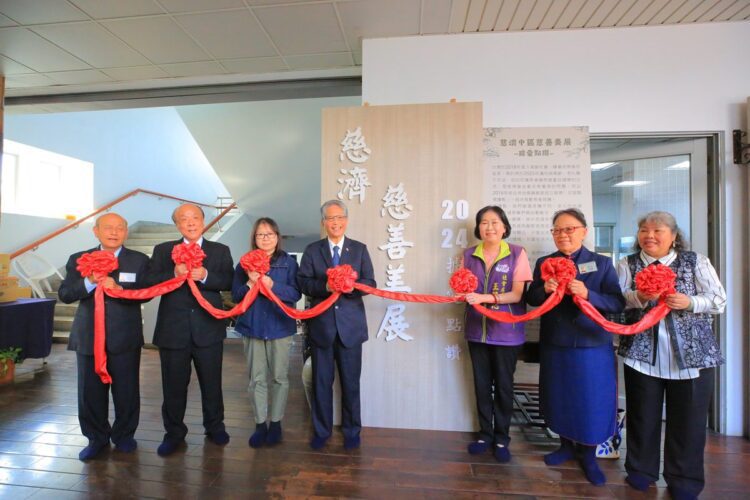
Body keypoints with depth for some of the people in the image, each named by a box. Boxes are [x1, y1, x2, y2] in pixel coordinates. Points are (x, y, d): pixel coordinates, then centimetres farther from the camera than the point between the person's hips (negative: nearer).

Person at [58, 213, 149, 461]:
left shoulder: (139, 261, 0)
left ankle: (124, 436, 29)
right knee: (90, 391, 11)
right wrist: (89, 282, -19)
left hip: (125, 338, -2)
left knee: (126, 391, 7)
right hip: (88, 337, 2)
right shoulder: (78, 260, 6)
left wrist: (118, 288, -25)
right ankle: (96, 438, 32)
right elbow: (64, 294, -2)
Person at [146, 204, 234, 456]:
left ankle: (214, 426, 35)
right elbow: (151, 283, -4)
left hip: (208, 329, 0)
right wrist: (173, 274, -21)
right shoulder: (163, 250, 5)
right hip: (173, 329, 1)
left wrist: (205, 276, -23)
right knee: (173, 385, 13)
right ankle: (174, 433, 35)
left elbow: (229, 282, -7)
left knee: (212, 382, 14)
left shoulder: (220, 251, 3)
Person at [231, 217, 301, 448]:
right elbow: (236, 295, 3)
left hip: (280, 326, -1)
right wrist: (249, 284, -16)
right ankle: (260, 424, 25)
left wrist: (273, 285, -22)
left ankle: (275, 423, 25)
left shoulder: (288, 262, -2)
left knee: (279, 377, 8)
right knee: (256, 378, 9)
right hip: (252, 326, 2)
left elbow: (296, 293, -8)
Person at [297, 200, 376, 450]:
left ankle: (352, 431, 31)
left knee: (351, 381, 11)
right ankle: (321, 431, 32)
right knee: (321, 381, 12)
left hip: (351, 324, 0)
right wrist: (325, 285, -22)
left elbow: (370, 284, -2)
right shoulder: (312, 250, 5)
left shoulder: (360, 249, 4)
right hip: (321, 324, 1)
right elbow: (303, 282, -4)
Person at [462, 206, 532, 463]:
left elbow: (517, 295, -11)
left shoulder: (517, 253, -7)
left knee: (503, 386, 12)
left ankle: (502, 439, 31)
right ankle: (485, 434, 32)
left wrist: (485, 298, -24)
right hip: (477, 331, 3)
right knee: (481, 385, 13)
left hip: (506, 332, -2)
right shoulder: (469, 255, 2)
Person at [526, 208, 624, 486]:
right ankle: (566, 445, 37)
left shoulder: (602, 263, -2)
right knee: (559, 398, 14)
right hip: (555, 345, 2)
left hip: (592, 345, -2)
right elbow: (531, 299, 3)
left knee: (591, 401, 8)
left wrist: (587, 294, -25)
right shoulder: (544, 263, 4)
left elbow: (618, 303, -9)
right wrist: (545, 289, -18)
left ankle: (588, 456, 31)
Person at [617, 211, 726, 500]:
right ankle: (641, 470, 31)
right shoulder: (627, 265, 2)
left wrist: (689, 302, -18)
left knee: (688, 420, 10)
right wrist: (638, 297, -23)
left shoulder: (697, 262, 2)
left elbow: (719, 301, 0)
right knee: (643, 416, 11)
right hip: (642, 354, 0)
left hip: (693, 354, 1)